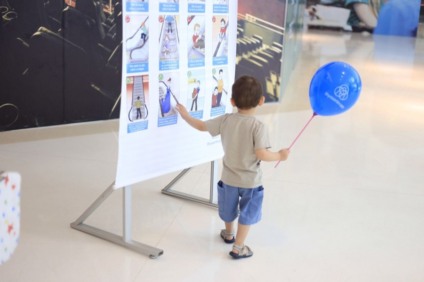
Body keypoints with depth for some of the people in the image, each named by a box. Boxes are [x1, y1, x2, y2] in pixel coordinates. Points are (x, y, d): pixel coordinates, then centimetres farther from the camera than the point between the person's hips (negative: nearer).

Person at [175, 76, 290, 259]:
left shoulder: (226, 120, -10)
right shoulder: (258, 126, -23)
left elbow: (202, 126, -1)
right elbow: (261, 154, -29)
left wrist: (185, 116, 15)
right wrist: (280, 156, -12)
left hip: (229, 178, 4)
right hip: (251, 181, -4)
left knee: (229, 210, 28)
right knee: (247, 214, 15)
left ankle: (228, 234, 53)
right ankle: (238, 248, 21)